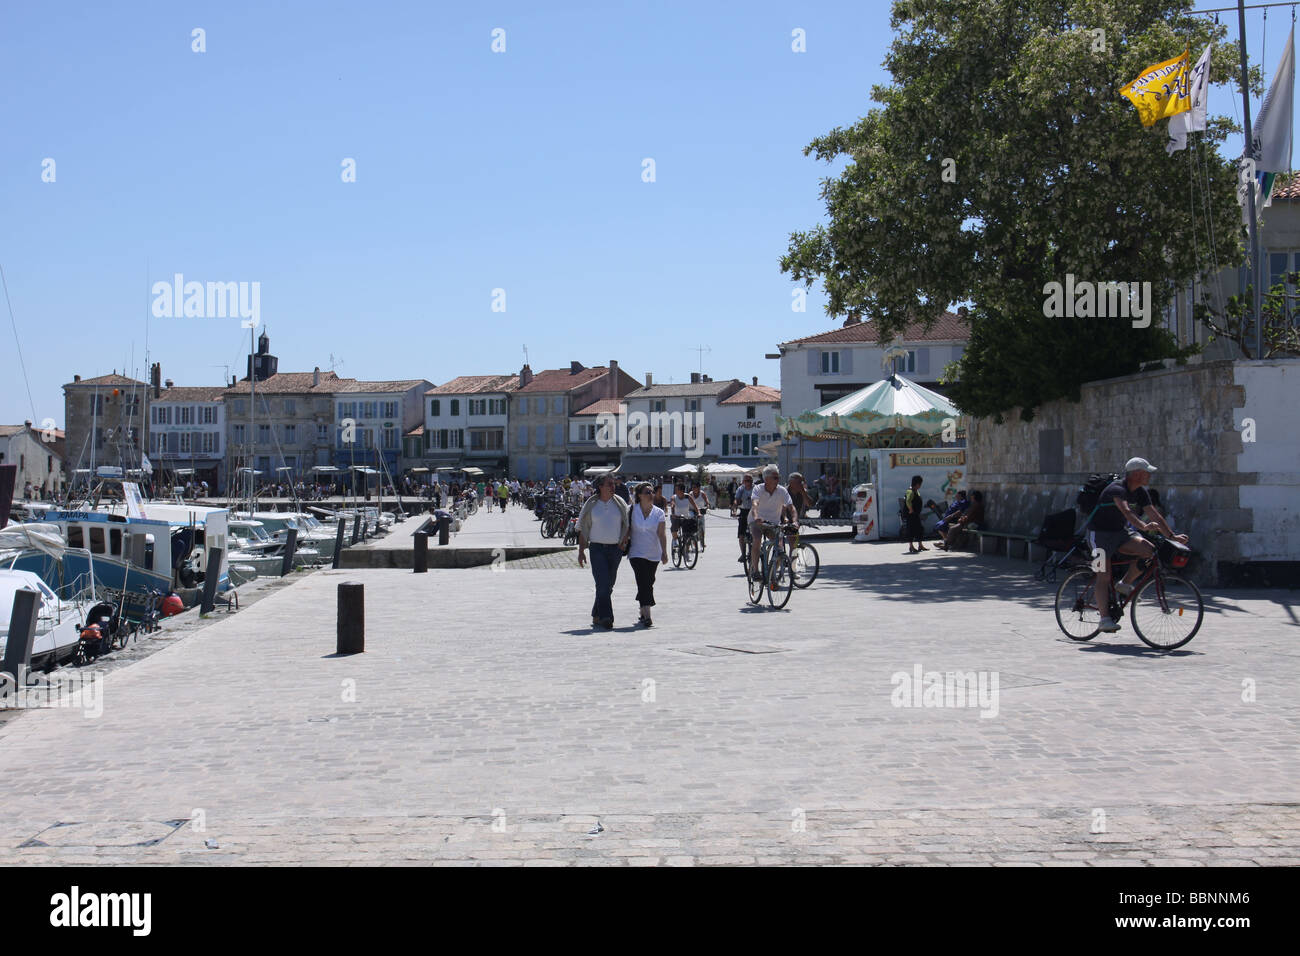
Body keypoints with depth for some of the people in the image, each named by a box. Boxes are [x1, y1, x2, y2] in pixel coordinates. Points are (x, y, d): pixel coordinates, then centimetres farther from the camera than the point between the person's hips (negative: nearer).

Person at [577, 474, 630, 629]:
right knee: (602, 583, -15)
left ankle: (596, 616, 22)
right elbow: (583, 529, 6)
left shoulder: (619, 503, 7)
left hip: (615, 549, 3)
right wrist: (581, 551, 1)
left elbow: (626, 526, 10)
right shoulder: (591, 504, 3)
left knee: (608, 585, 8)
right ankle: (606, 617, -20)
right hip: (597, 548, -3)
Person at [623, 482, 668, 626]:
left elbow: (661, 534, -5)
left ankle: (643, 611, 30)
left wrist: (664, 552, -14)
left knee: (648, 583, 11)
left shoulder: (659, 513, 2)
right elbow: (626, 529, 4)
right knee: (644, 583, -14)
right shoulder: (632, 511, -2)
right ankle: (647, 616, -19)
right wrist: (625, 543, -7)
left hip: (654, 555, 3)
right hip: (637, 553, -3)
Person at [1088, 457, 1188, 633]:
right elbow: (1126, 511, -42)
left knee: (1149, 550, -17)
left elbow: (1155, 515, 1)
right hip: (1100, 534, -7)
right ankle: (1105, 619, -13)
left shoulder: (1141, 492, 1)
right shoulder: (1117, 489, -25)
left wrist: (1172, 536, -7)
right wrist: (1143, 526, -57)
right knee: (1104, 577, -15)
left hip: (1120, 532, 7)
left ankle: (1125, 584, 0)